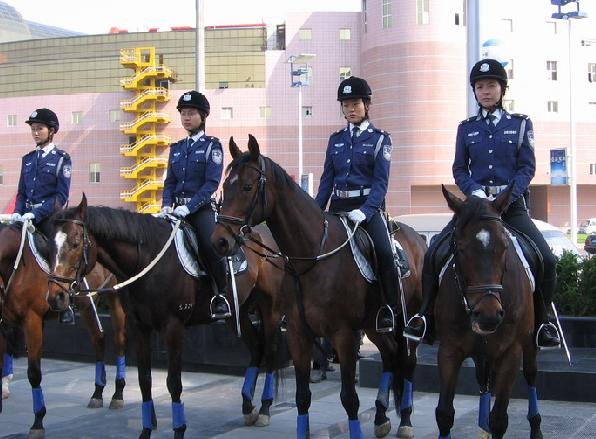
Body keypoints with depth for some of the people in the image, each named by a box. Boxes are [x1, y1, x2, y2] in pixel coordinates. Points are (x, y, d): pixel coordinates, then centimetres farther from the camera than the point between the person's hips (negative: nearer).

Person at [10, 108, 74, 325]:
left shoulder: (61, 159, -2)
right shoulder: (28, 159, 15)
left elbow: (61, 196, -10)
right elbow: (22, 192, 16)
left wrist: (35, 214, -18)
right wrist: (18, 212, -4)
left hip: (50, 217, -5)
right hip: (28, 216, 5)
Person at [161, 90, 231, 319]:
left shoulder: (212, 146, 0)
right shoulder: (177, 148, 17)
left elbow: (212, 182, -10)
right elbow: (170, 181, 16)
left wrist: (188, 207, -19)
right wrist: (167, 205, -3)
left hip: (202, 207, -6)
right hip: (179, 209, 6)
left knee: (211, 245, -28)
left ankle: (222, 296, -16)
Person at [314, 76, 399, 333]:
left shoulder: (379, 139, 2)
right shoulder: (336, 140, 15)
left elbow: (381, 182, -7)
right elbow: (327, 180, 15)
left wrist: (365, 211, -22)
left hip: (368, 206, -5)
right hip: (338, 206, 5)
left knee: (384, 252, -28)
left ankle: (390, 312, -19)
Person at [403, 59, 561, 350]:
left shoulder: (520, 124, 7)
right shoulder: (467, 128, 12)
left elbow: (528, 167, 0)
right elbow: (459, 169, 8)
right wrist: (475, 192, -13)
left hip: (511, 204, -1)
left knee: (546, 260, -18)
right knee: (433, 254, -15)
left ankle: (540, 324, 0)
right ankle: (426, 319, -4)